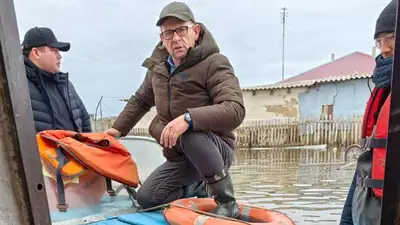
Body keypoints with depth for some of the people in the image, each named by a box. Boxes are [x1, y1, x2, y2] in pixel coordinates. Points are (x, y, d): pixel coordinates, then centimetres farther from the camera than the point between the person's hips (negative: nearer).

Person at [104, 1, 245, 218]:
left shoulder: (214, 64, -17)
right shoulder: (158, 65, 3)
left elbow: (235, 110, -31)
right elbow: (140, 100, 20)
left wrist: (189, 118, -42)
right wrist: (118, 128, 17)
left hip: (217, 149, -6)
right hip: (180, 158, 7)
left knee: (191, 134, -38)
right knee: (146, 198, 1)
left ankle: (226, 201, -17)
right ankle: (201, 188, 20)